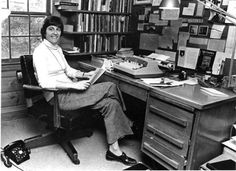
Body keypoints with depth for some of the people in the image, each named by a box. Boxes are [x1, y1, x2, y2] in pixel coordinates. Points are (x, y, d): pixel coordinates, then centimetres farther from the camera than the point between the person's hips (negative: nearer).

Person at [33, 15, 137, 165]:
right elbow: (44, 82, -22)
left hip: (68, 91, 9)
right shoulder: (40, 51, -11)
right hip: (58, 97, -8)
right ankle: (126, 123, 5)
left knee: (110, 103, -11)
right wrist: (74, 85, -26)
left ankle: (114, 150, -4)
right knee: (110, 87, -15)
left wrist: (84, 74, 4)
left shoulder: (58, 49, 16)